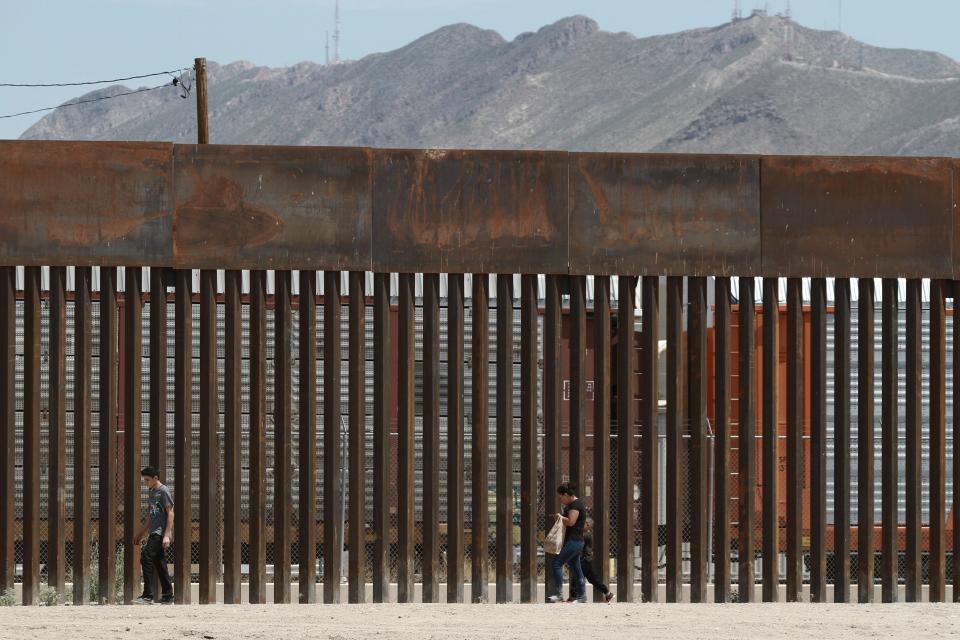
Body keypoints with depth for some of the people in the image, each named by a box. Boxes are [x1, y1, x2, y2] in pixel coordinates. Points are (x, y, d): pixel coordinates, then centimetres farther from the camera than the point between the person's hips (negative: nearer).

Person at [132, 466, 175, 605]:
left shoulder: (164, 492, -8)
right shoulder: (152, 493, 19)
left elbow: (170, 513, -13)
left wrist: (167, 535, -20)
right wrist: (140, 534, 26)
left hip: (161, 532, -9)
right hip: (154, 533, 9)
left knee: (146, 557, -18)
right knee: (159, 563, 8)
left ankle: (148, 596, -20)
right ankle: (167, 597, 12)